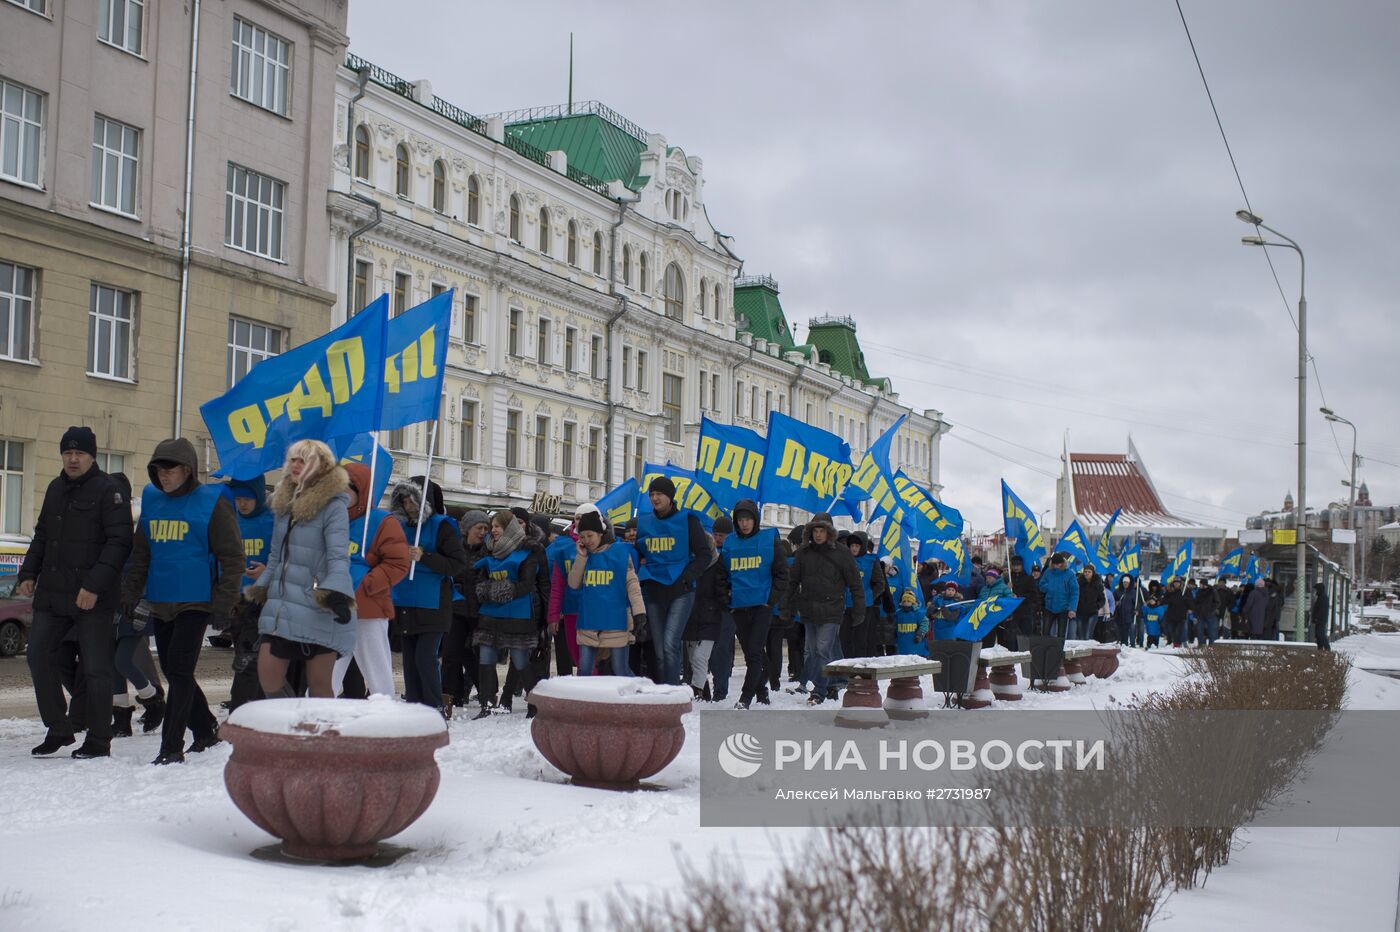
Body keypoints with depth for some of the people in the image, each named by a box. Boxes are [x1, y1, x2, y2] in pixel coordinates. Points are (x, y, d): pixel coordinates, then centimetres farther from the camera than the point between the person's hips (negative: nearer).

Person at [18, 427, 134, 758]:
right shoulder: (55, 489, 16)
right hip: (52, 594, 7)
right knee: (39, 656, 4)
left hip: (93, 598, -7)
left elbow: (119, 542, -14)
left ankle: (99, 741, 7)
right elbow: (41, 537, 24)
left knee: (96, 668, -2)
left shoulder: (108, 491, -7)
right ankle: (57, 730, 17)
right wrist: (28, 573, 11)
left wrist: (94, 585, -20)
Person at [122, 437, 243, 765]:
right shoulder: (151, 500, 10)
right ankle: (206, 729, 30)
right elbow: (140, 552, 18)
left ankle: (172, 747, -4)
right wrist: (130, 591, 11)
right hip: (160, 602, 7)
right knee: (172, 672, 13)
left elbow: (232, 556, -8)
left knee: (179, 672, -8)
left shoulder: (212, 503, -8)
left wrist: (224, 600, -13)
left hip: (195, 602, -7)